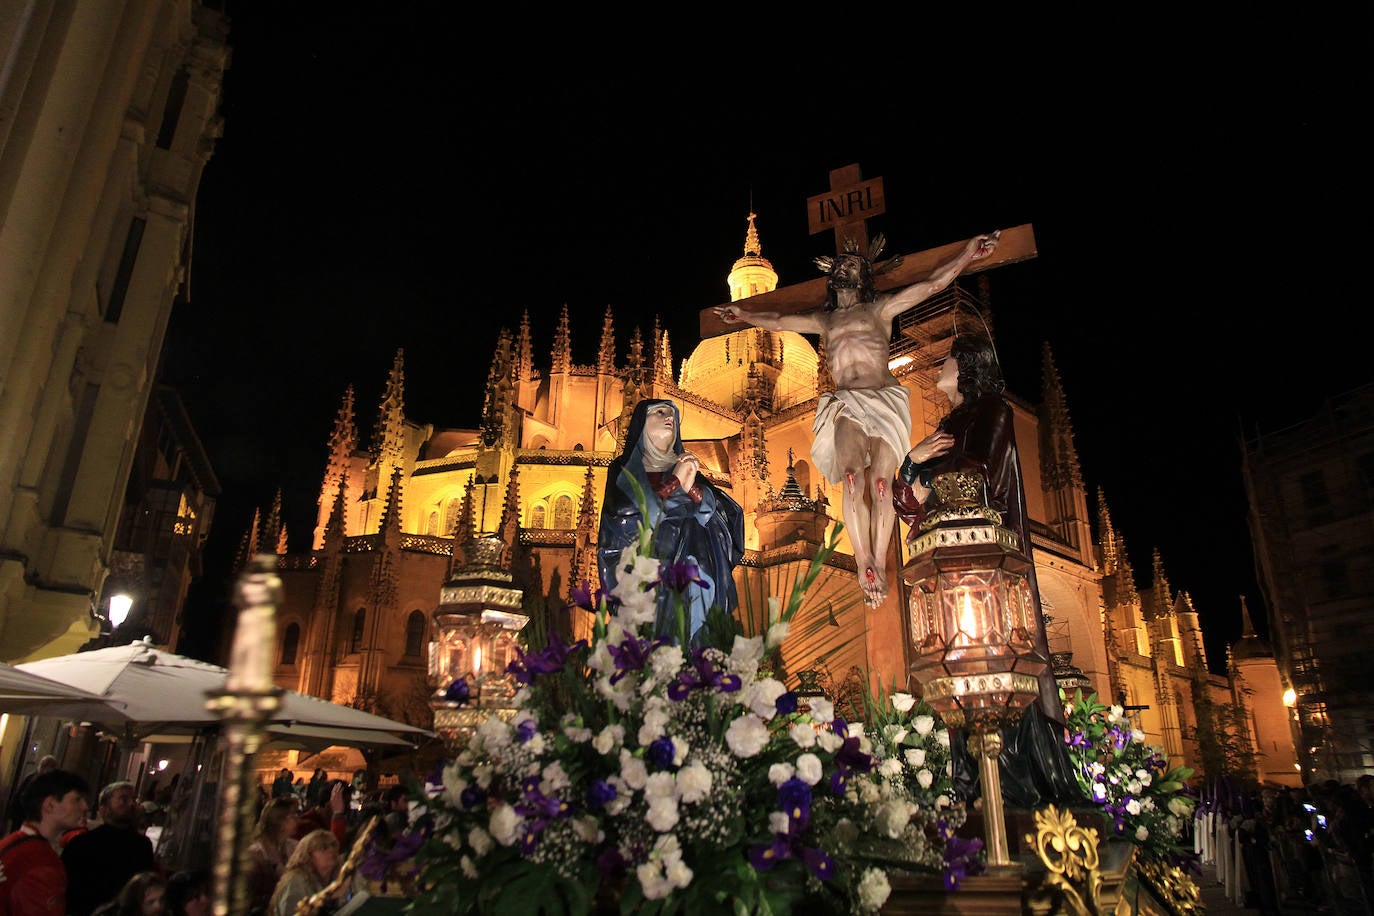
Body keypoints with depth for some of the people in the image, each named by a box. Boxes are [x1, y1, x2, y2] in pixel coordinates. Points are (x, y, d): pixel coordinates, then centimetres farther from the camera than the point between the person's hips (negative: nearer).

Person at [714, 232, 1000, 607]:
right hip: (846, 407, 1)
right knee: (852, 478, -24)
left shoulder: (880, 309, 19)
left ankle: (879, 565, -15)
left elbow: (932, 284, 16)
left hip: (885, 402, -1)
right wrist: (745, 315, 47)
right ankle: (864, 564, -24)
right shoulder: (824, 320, 26)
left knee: (880, 481, -18)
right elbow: (778, 321, 38)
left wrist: (968, 253, 13)